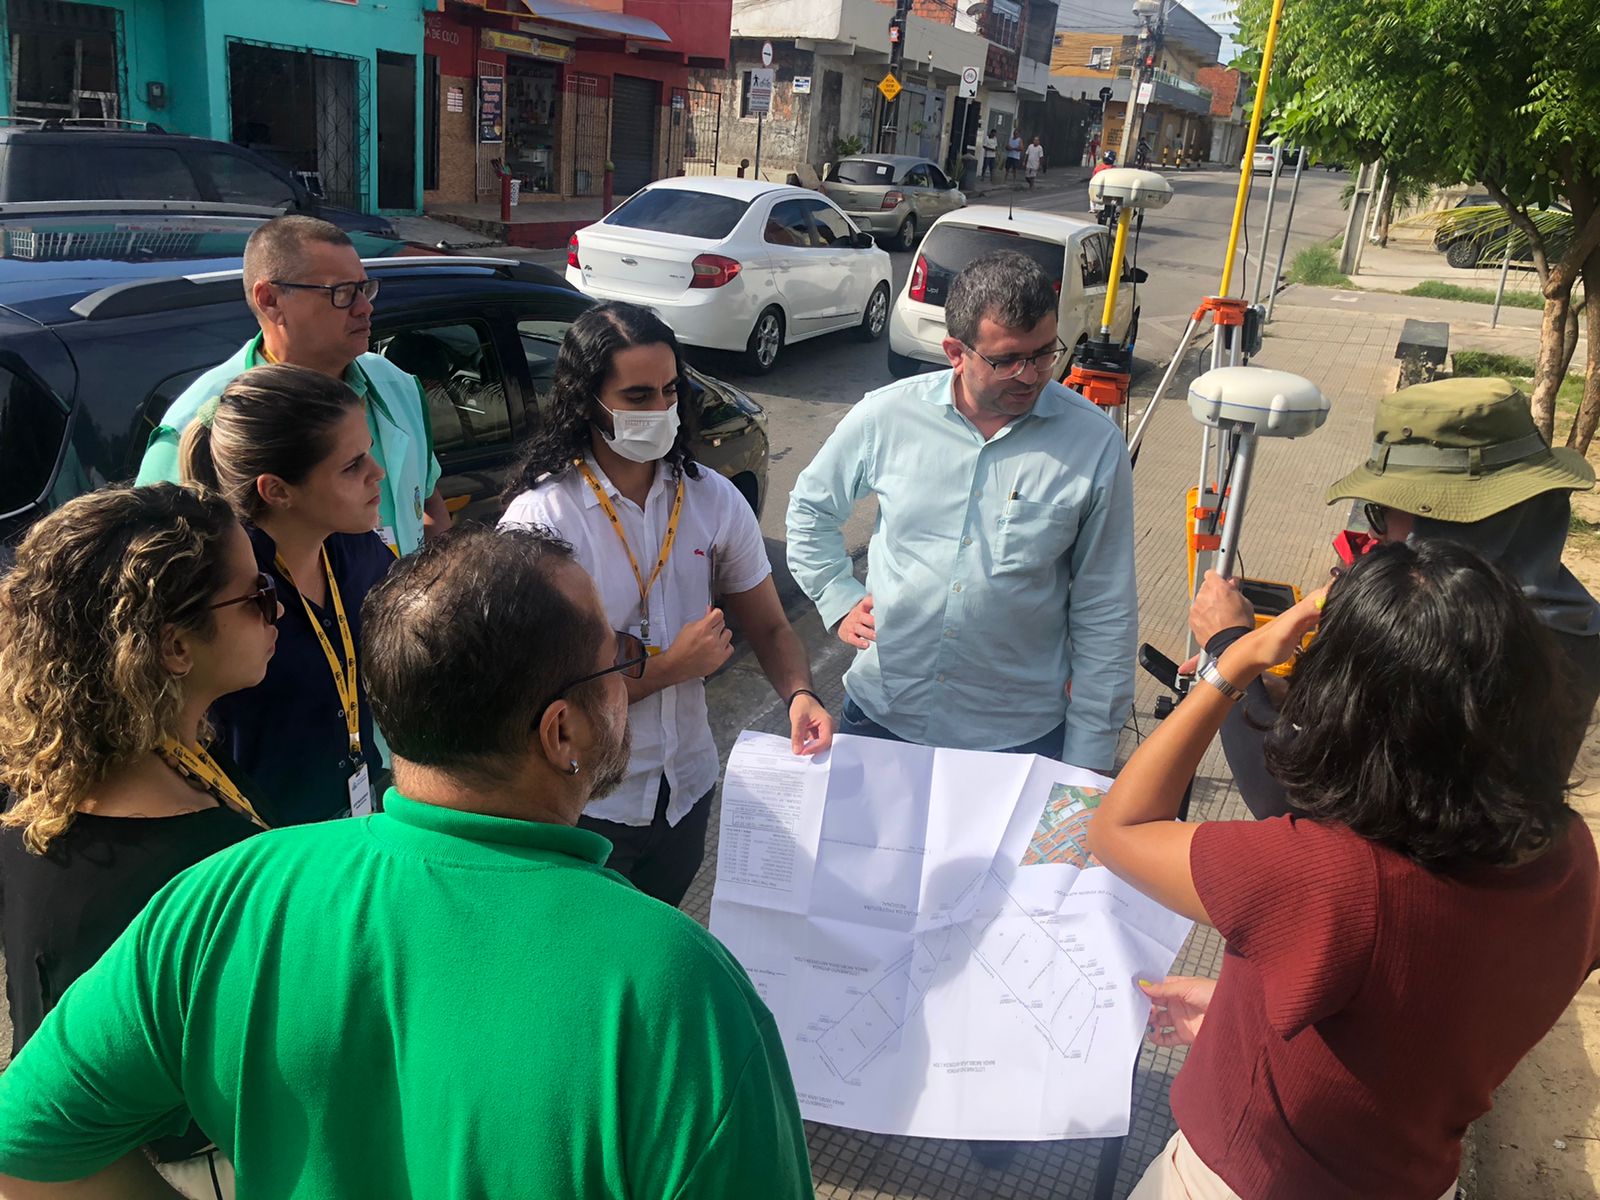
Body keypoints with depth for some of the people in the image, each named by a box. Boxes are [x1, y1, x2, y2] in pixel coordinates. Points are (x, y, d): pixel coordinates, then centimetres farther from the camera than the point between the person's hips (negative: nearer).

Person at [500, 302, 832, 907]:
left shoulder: (714, 499, -6)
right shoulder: (539, 518, -20)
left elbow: (770, 628, 0)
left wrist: (799, 694, -19)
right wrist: (669, 667, -21)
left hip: (688, 784, 5)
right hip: (585, 805, -4)